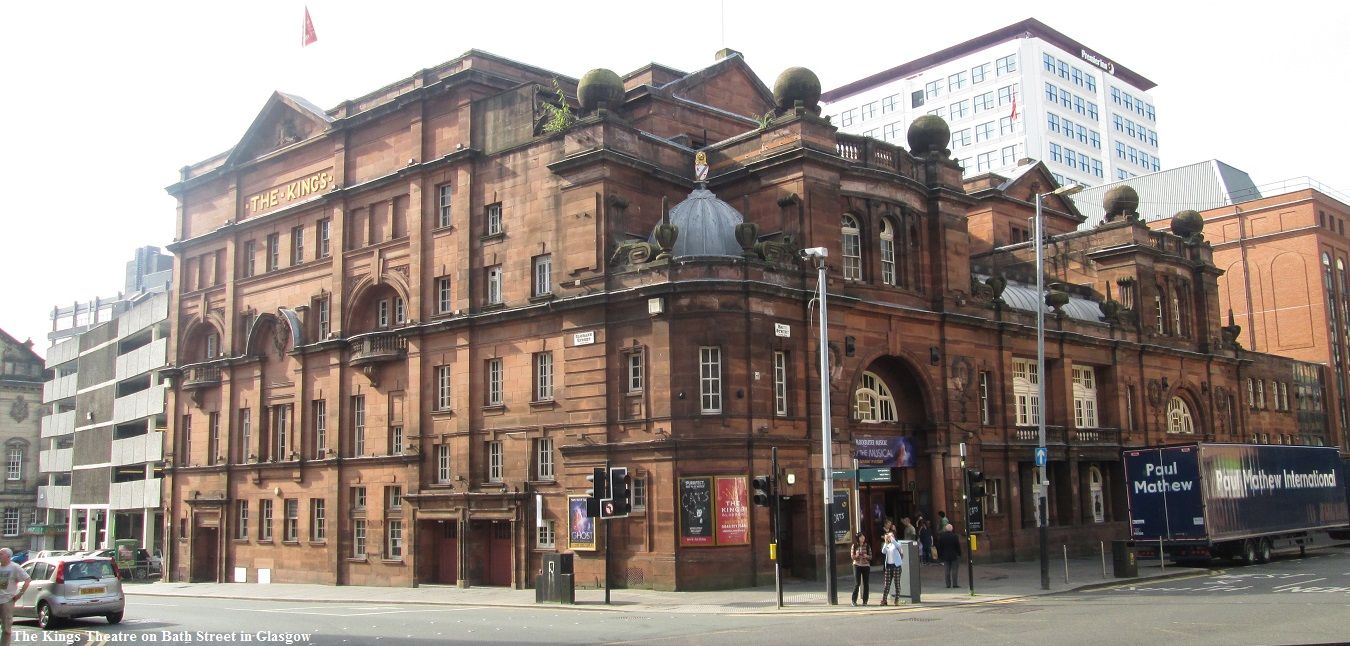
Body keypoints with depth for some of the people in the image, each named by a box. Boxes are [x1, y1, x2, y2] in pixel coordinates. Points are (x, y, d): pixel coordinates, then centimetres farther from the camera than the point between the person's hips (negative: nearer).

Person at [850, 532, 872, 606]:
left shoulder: (867, 546, 5)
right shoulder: (854, 546, 2)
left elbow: (871, 556, 5)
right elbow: (852, 556, 2)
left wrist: (867, 556, -15)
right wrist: (856, 556, -18)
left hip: (866, 565, 2)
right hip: (857, 565, -2)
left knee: (865, 583, 2)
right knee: (857, 583, -6)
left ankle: (865, 601, 10)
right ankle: (854, 600, 4)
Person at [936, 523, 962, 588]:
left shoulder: (941, 536, -1)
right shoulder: (955, 536, -10)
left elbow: (939, 547, 4)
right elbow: (958, 546, -6)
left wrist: (940, 555, 11)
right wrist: (959, 554, 3)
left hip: (945, 556, 2)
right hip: (954, 556, -2)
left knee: (947, 571, 6)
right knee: (954, 570, 2)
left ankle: (948, 584, 6)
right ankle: (955, 584, 0)